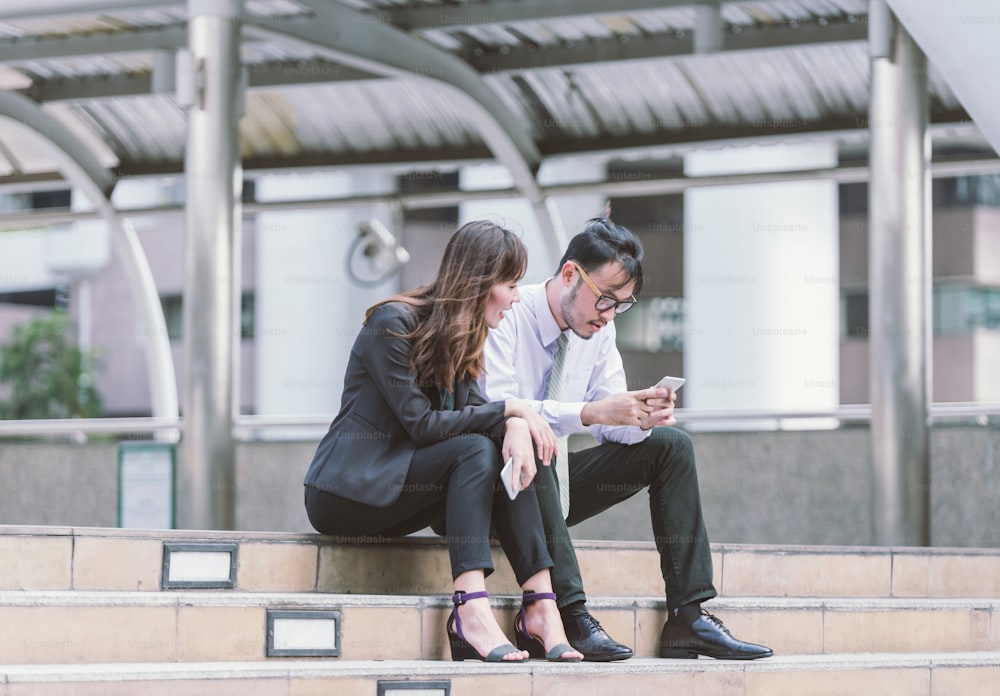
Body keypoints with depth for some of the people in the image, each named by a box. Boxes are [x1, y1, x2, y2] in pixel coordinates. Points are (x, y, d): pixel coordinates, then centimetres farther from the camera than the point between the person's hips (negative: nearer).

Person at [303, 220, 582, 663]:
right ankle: (471, 611, -37)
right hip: (346, 489, -8)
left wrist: (515, 426, -23)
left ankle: (541, 607, -25)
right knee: (476, 449, -25)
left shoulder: (458, 338, 12)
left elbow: (472, 410, -1)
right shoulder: (394, 324, -13)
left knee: (511, 452, -14)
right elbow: (420, 423, -19)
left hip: (393, 487, 8)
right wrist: (510, 410, -19)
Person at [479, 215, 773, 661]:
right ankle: (568, 613, -41)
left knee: (670, 445, -4)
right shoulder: (506, 318, -19)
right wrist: (592, 412, -39)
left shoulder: (600, 328, 3)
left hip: (550, 482, 7)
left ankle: (688, 617, -15)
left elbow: (609, 424, 6)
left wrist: (642, 418, -18)